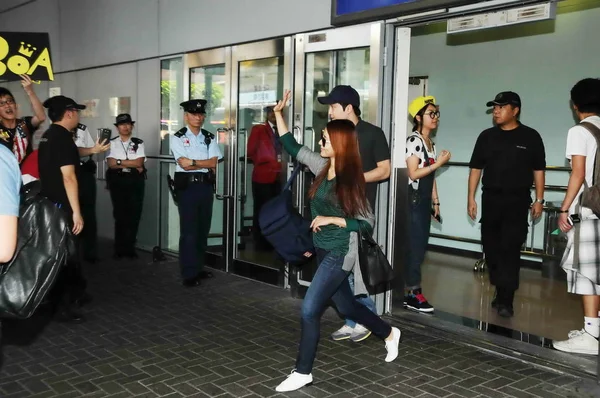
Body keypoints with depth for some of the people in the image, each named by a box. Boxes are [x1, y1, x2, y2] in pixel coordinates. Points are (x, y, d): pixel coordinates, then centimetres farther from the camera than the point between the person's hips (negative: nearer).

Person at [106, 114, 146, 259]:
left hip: (135, 181, 1)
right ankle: (120, 249, 14)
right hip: (117, 181, -1)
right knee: (119, 214, 3)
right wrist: (132, 165, -10)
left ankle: (129, 248, 13)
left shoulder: (138, 143, 6)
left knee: (134, 214, 1)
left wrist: (119, 161, -9)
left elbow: (139, 162, -8)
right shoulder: (112, 143, 4)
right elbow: (111, 164, -8)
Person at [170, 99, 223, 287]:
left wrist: (193, 162, -11)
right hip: (187, 186, -4)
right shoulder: (178, 138, -1)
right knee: (189, 231, -4)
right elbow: (184, 165, -13)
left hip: (206, 186, 5)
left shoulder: (210, 138, 10)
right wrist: (204, 163, -6)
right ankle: (189, 274, 2)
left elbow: (214, 163, -3)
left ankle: (199, 268, 23)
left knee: (203, 229, 11)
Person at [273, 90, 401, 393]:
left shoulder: (351, 181, -16)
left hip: (339, 254, -8)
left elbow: (367, 222, -13)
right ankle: (389, 334, 44)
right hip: (323, 250, 8)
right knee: (346, 306, 21)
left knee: (309, 310, -8)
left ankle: (302, 372, 8)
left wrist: (332, 219, -20)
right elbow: (292, 147, 10)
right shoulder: (322, 166, 2)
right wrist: (278, 113, 6)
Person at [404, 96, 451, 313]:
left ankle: (412, 290, 15)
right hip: (414, 200, -8)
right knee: (415, 247, -7)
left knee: (420, 247, 9)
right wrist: (439, 162, -14)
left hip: (425, 201, 9)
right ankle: (412, 294, -1)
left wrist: (435, 201, 16)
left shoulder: (431, 142, 15)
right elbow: (413, 173, -18)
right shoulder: (414, 140, -11)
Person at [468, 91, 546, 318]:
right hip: (491, 199, 3)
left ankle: (505, 300, -5)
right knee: (491, 247, 7)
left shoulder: (530, 137, 0)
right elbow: (476, 168, 7)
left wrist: (539, 200, -1)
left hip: (517, 201, -3)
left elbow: (538, 170, 3)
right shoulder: (487, 136, 6)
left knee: (510, 250, -8)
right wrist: (471, 197, 2)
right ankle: (502, 292, 22)